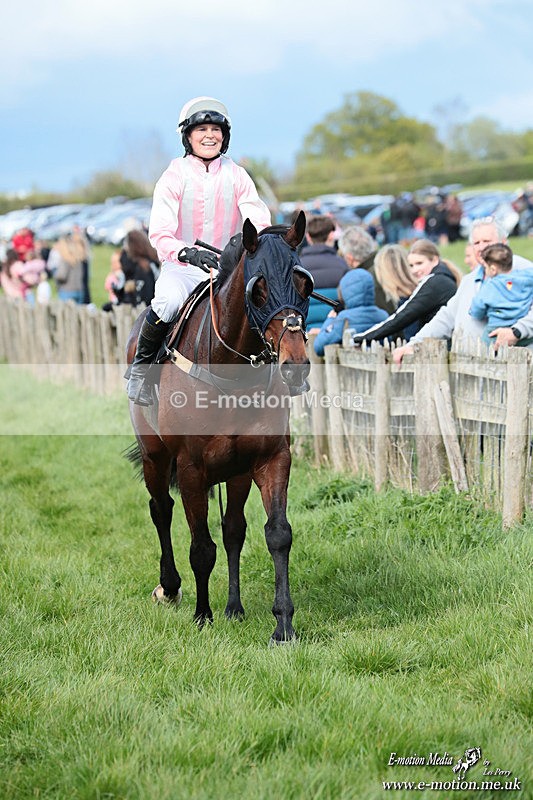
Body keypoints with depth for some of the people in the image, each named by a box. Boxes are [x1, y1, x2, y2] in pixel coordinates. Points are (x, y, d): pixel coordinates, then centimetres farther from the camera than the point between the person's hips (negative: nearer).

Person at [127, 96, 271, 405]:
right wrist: (188, 253, -33)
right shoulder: (174, 176, -3)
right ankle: (141, 367, -10)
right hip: (181, 268, -2)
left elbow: (259, 223, -4)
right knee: (169, 302, -36)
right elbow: (160, 234, -12)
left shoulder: (237, 176, 5)